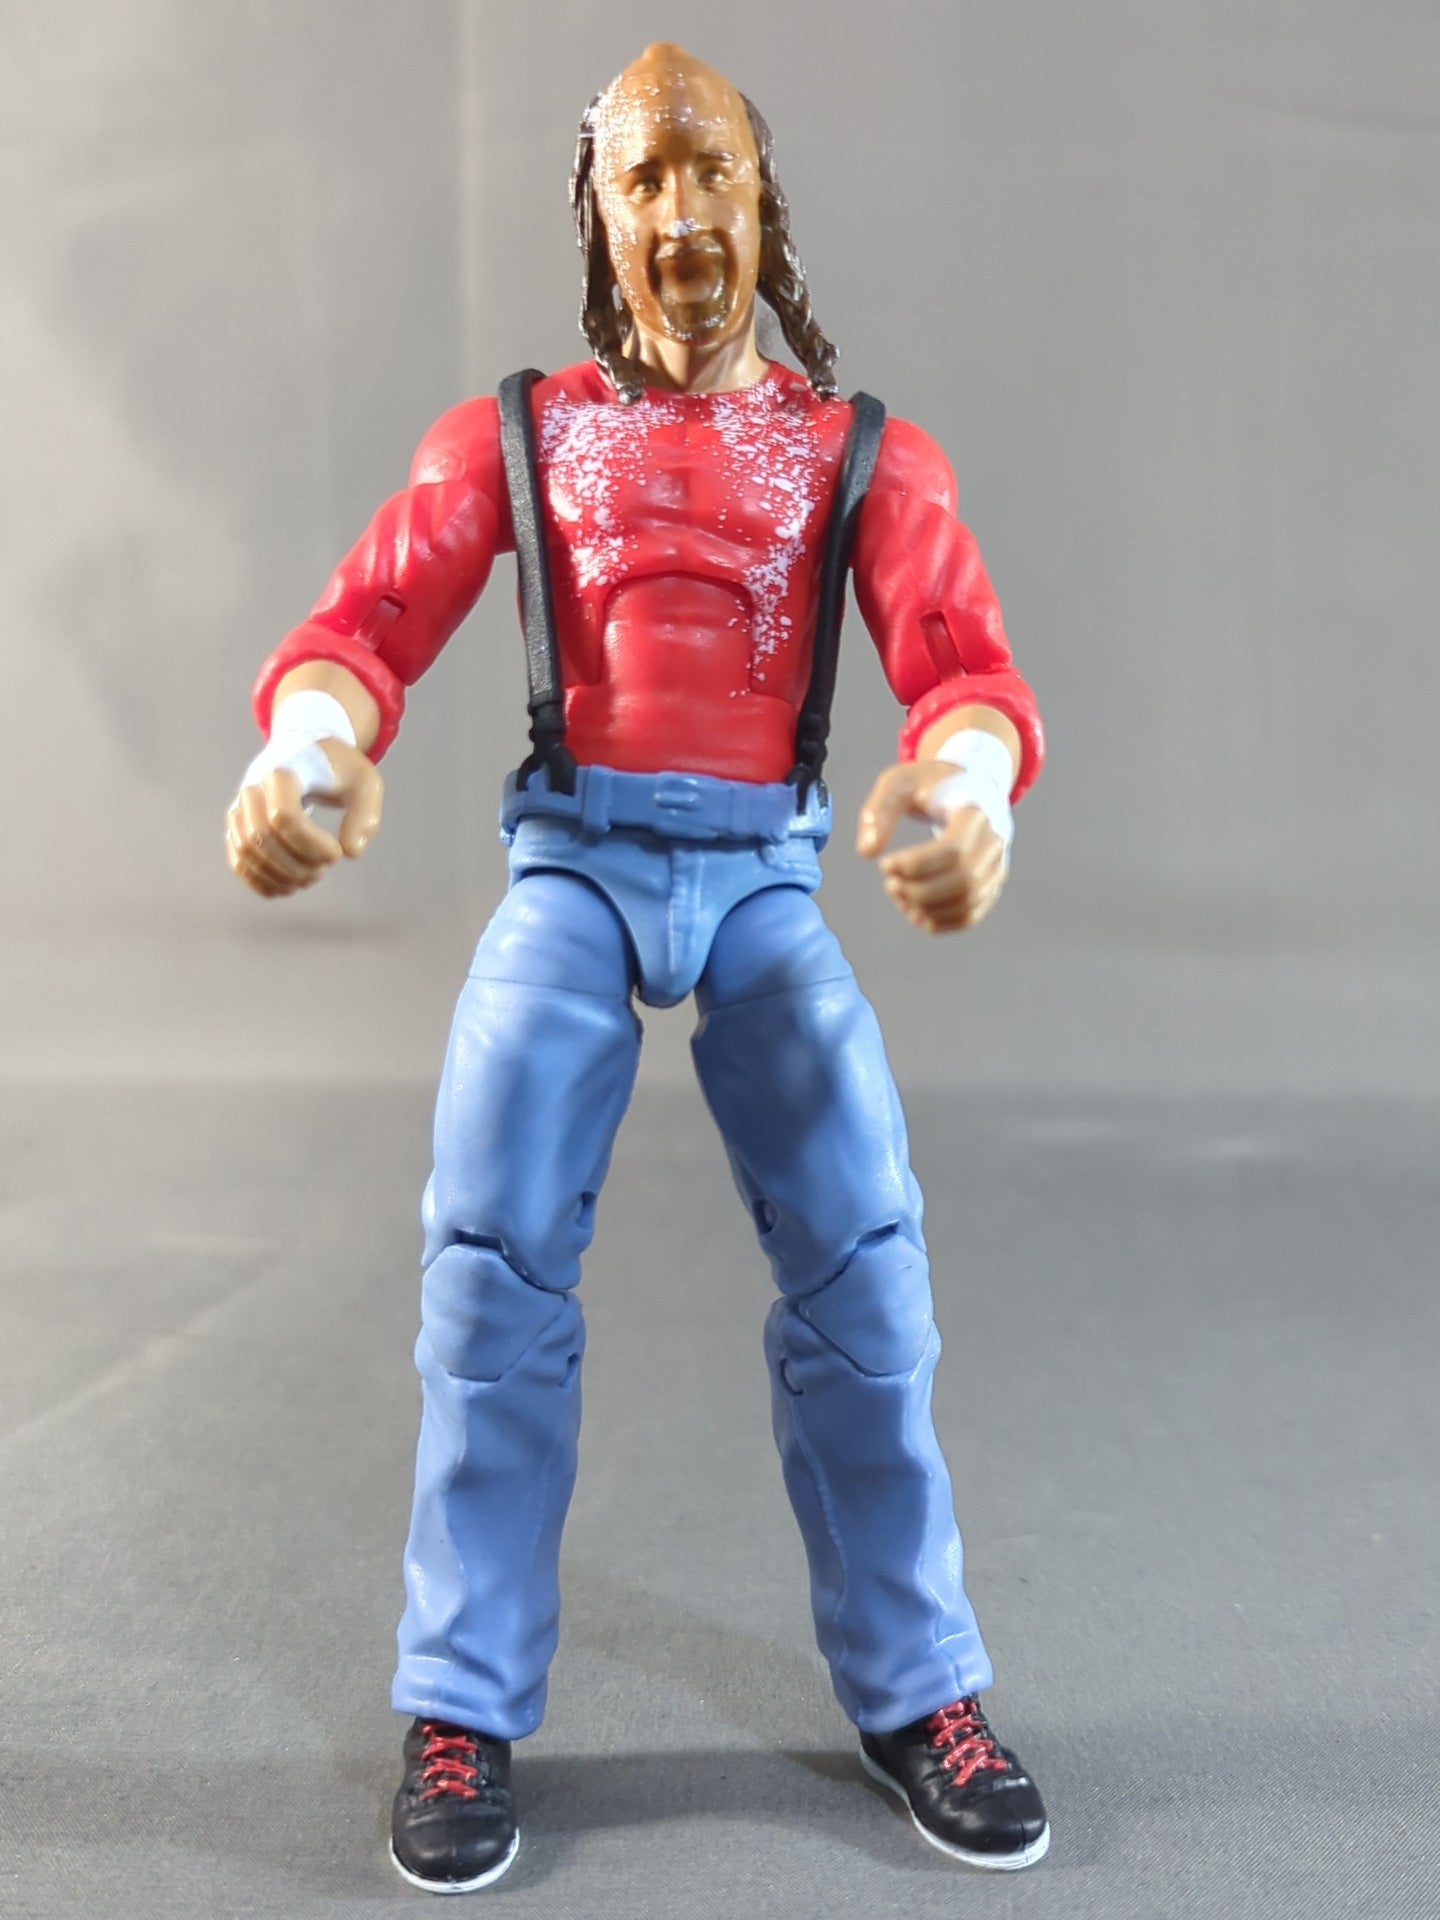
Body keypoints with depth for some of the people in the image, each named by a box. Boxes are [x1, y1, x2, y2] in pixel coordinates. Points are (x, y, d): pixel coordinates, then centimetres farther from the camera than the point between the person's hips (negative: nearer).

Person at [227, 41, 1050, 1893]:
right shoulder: (508, 436, 8)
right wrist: (307, 751, -30)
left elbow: (966, 665, -9)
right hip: (572, 856, 0)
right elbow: (364, 627, -5)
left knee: (861, 1246, -16)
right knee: (492, 1244, -15)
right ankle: (465, 1707, -2)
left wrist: (961, 787, -35)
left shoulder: (868, 452, 6)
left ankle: (915, 1688, 0)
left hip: (767, 871, 0)